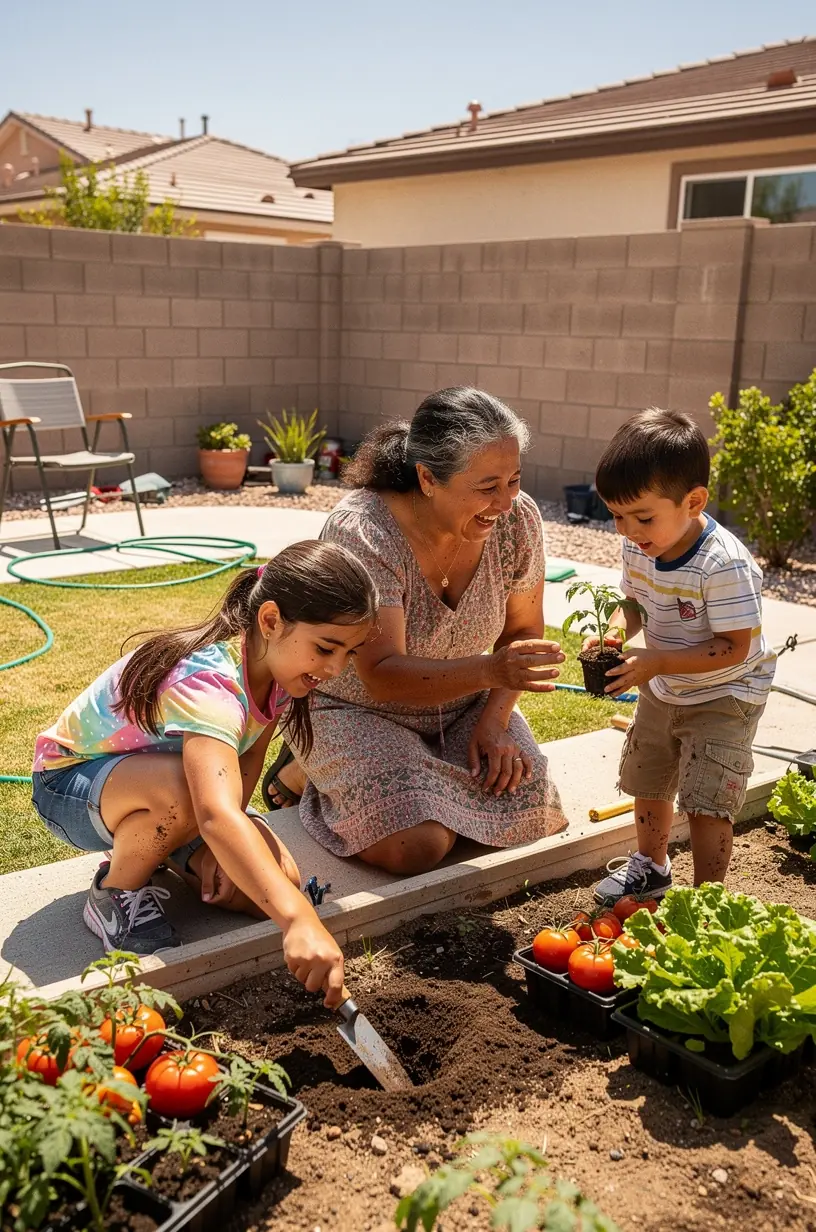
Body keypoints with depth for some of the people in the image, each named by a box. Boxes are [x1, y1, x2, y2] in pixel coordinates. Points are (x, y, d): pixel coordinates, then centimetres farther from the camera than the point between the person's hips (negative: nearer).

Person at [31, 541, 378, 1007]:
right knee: (184, 787, -41)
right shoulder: (210, 680, -39)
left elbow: (247, 761, -6)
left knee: (278, 879, -12)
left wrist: (214, 846, -23)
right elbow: (217, 814, -54)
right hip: (70, 782, -7)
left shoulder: (278, 660, -13)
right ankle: (115, 894, -10)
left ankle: (160, 844, 14)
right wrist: (299, 920, -63)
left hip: (155, 768, 7)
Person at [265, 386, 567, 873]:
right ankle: (305, 774, 6)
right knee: (418, 847, -22)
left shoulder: (519, 519, -16)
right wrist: (487, 671, -50)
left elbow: (523, 630, -1)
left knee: (530, 817, -13)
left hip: (461, 703, 5)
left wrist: (493, 720, -14)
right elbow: (383, 676, -34)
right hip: (357, 707, -4)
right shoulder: (361, 531, -31)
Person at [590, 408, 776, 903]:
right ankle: (652, 866, 45)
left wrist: (657, 663, -35)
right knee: (647, 782, 21)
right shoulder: (638, 548, -11)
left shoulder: (725, 565, -33)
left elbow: (735, 648, -30)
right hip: (663, 691, 8)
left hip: (725, 697, -8)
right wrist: (616, 632, -16)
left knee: (706, 802, -8)